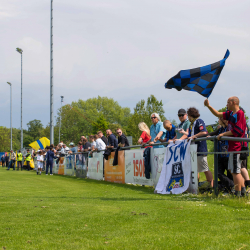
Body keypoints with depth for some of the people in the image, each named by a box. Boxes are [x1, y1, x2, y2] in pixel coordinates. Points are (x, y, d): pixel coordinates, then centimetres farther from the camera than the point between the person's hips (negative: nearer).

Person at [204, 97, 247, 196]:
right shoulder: (231, 114, 14)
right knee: (232, 170, 16)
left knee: (235, 171, -7)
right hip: (232, 146, 10)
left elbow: (236, 131, -20)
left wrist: (223, 134, -11)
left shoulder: (240, 113, -14)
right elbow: (218, 114, 25)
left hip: (237, 146, -10)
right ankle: (243, 190, 21)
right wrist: (208, 106, 15)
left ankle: (238, 194, -3)